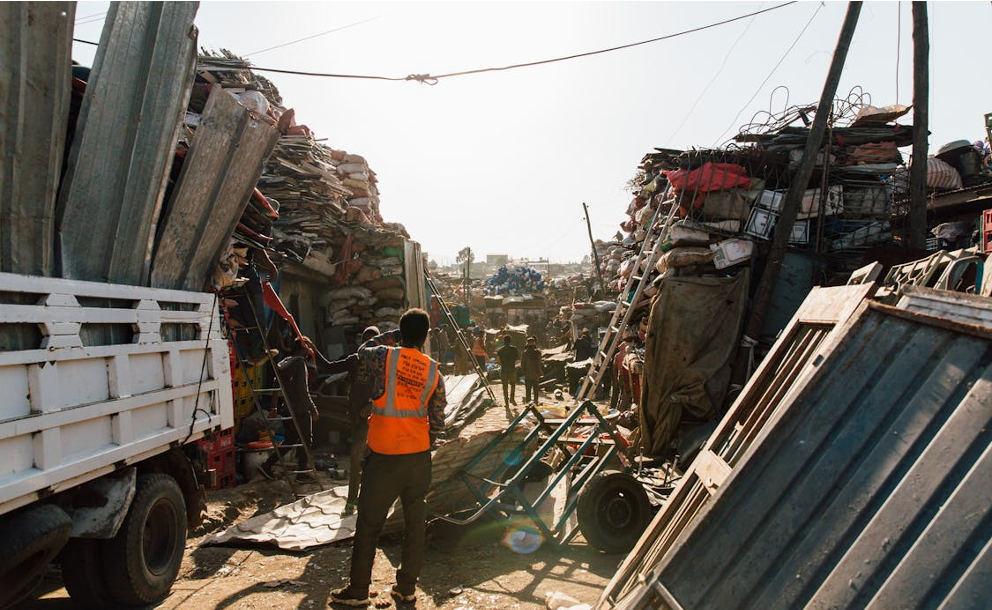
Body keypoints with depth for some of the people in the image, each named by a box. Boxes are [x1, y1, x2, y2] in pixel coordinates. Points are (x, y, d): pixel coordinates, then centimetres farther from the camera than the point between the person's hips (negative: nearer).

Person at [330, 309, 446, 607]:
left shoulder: (383, 356, -10)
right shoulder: (434, 372, 0)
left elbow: (360, 358, 13)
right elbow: (437, 422, 4)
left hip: (384, 457, -3)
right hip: (419, 457, 3)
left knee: (368, 524, 9)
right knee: (415, 522, 14)